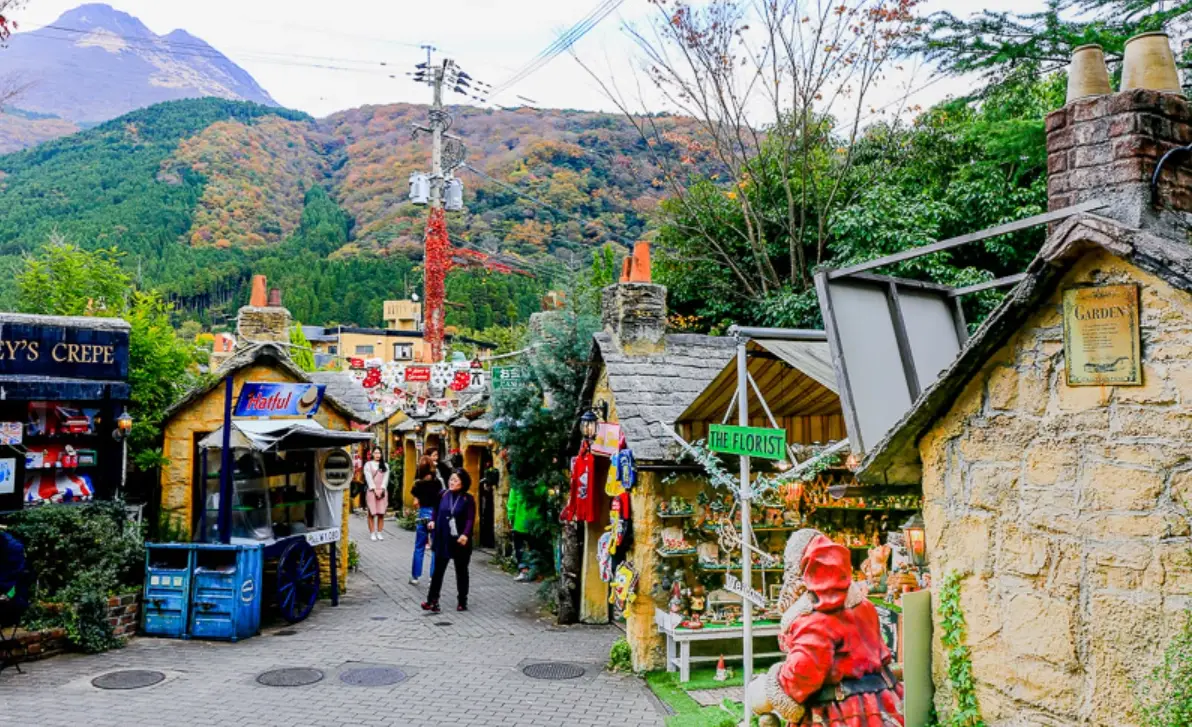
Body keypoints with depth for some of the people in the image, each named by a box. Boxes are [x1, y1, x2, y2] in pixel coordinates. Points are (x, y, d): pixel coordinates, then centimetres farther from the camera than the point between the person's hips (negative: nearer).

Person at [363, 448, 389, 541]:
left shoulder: (385, 466, 15)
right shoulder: (368, 464, 6)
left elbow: (386, 478, 6)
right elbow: (369, 478, -3)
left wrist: (382, 490, -8)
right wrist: (375, 490, -11)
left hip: (382, 491, 2)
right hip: (372, 491, -2)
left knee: (381, 513, -1)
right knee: (372, 513, -5)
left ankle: (380, 533, 3)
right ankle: (372, 533, -2)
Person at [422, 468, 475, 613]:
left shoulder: (468, 499, -8)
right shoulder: (443, 495, 1)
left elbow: (470, 519, -16)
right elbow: (437, 512, 16)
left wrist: (465, 534, -30)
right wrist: (433, 522, -2)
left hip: (459, 541, -2)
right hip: (443, 540, 2)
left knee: (461, 571, 11)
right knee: (438, 570, 3)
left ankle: (462, 601, 21)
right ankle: (432, 600, 5)